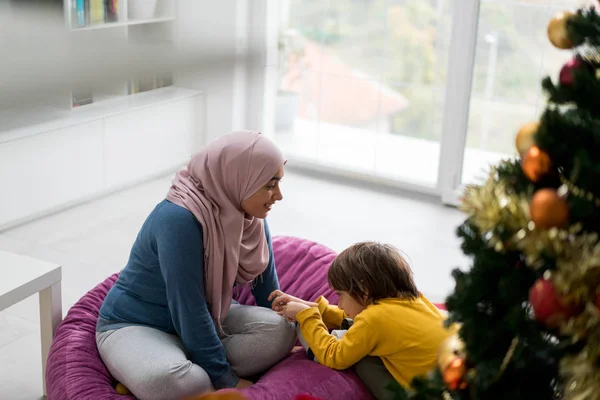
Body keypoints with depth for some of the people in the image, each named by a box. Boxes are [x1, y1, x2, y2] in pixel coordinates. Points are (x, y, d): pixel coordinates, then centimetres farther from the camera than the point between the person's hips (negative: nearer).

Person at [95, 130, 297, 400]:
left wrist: (289, 333, 16)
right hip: (135, 326, -7)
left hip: (202, 319, 7)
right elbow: (187, 309, -30)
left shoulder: (249, 215, -8)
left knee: (277, 331, -18)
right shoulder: (179, 219, -31)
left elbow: (266, 281, 7)